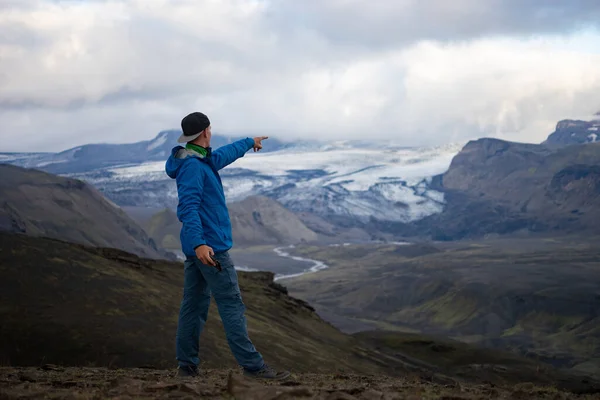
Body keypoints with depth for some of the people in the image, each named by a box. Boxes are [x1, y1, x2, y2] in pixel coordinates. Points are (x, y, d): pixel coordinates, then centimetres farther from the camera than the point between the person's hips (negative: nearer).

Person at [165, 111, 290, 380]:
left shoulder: (202, 160, 14)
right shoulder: (193, 166, -16)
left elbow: (225, 154, 35)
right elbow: (188, 207, -26)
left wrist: (249, 142, 51)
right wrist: (198, 242, -37)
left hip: (198, 247, 10)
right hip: (210, 247, -10)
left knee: (194, 305, 11)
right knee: (232, 305, -8)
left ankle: (187, 366, 14)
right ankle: (252, 365, -7)